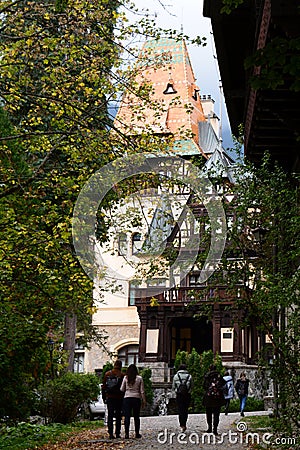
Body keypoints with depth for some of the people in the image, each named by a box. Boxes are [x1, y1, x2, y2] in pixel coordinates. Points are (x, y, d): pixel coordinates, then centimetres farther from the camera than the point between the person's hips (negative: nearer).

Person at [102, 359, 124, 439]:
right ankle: (117, 433, 3)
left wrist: (104, 397, 14)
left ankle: (110, 433, -4)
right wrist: (123, 397, 5)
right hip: (119, 398, -2)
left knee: (110, 415, 4)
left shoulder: (107, 374, 4)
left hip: (109, 397, 2)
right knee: (118, 416, 5)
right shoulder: (122, 375, -6)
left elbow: (103, 387, 8)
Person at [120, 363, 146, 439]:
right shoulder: (139, 378, -1)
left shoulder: (125, 378, -1)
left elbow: (122, 389, 2)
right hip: (137, 398, 1)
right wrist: (143, 400, 7)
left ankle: (127, 434, -6)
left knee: (127, 417, -1)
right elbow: (142, 391, 1)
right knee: (136, 417, 9)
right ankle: (137, 433, 13)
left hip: (127, 398, 0)